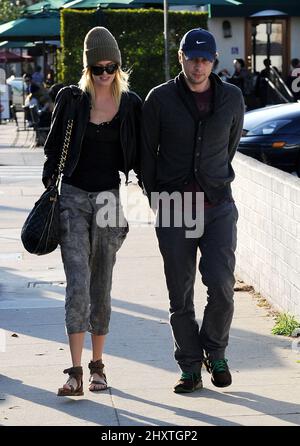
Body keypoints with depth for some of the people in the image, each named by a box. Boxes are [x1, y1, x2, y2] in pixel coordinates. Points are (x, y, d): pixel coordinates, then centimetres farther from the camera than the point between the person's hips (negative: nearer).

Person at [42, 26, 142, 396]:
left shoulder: (131, 104, 3)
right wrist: (48, 191, 5)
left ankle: (97, 366, 21)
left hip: (109, 199, 1)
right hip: (73, 197, -1)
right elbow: (53, 148, 8)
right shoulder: (71, 99, 0)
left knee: (101, 286, 8)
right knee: (78, 284, -11)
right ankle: (76, 373, -12)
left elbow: (139, 157, 12)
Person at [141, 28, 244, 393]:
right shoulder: (160, 99, -2)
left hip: (218, 206, 1)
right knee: (180, 295, 3)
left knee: (221, 285, -11)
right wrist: (156, 197, 11)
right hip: (174, 210, 0)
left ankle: (215, 353, 13)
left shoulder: (232, 98, 3)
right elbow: (147, 152, 7)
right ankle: (190, 367, 15)